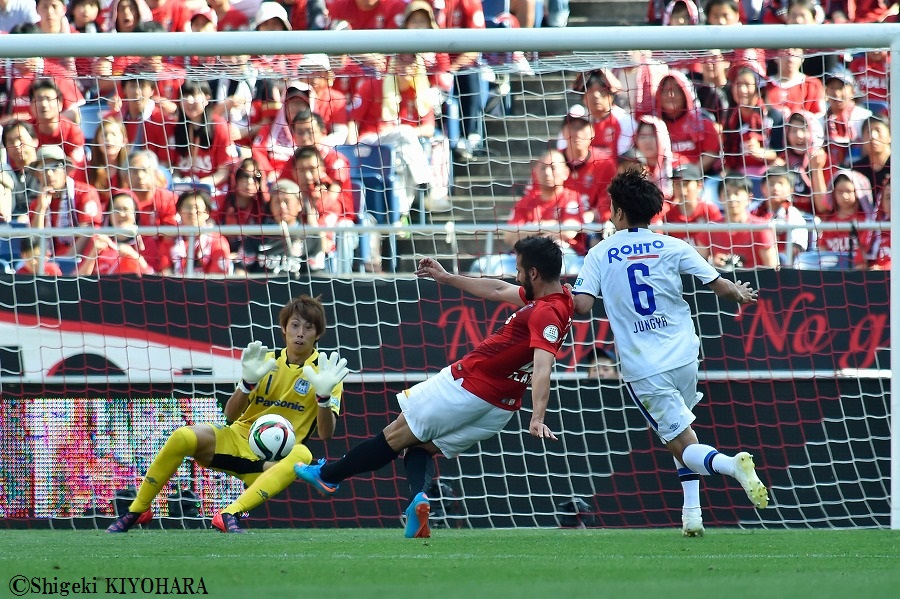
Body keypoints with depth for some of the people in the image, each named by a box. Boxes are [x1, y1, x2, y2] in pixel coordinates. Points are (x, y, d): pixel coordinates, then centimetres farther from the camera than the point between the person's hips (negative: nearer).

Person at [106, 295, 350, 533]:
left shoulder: (325, 371, -3)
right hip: (238, 440, 2)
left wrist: (324, 395, -32)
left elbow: (325, 434, -13)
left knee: (302, 456, -37)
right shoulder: (268, 361, 4)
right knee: (183, 437, -26)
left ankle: (231, 514, -46)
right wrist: (248, 382, -22)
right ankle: (136, 510, -10)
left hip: (274, 460, -2)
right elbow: (230, 415, -2)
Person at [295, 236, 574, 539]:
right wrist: (447, 278, 26)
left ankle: (327, 474, 24)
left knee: (395, 436, 9)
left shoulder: (546, 314, -23)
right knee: (420, 446, 18)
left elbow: (543, 368, -36)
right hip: (499, 408, 9)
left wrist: (537, 419, -48)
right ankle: (418, 496, -8)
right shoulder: (559, 299, 7)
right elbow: (498, 291, 21)